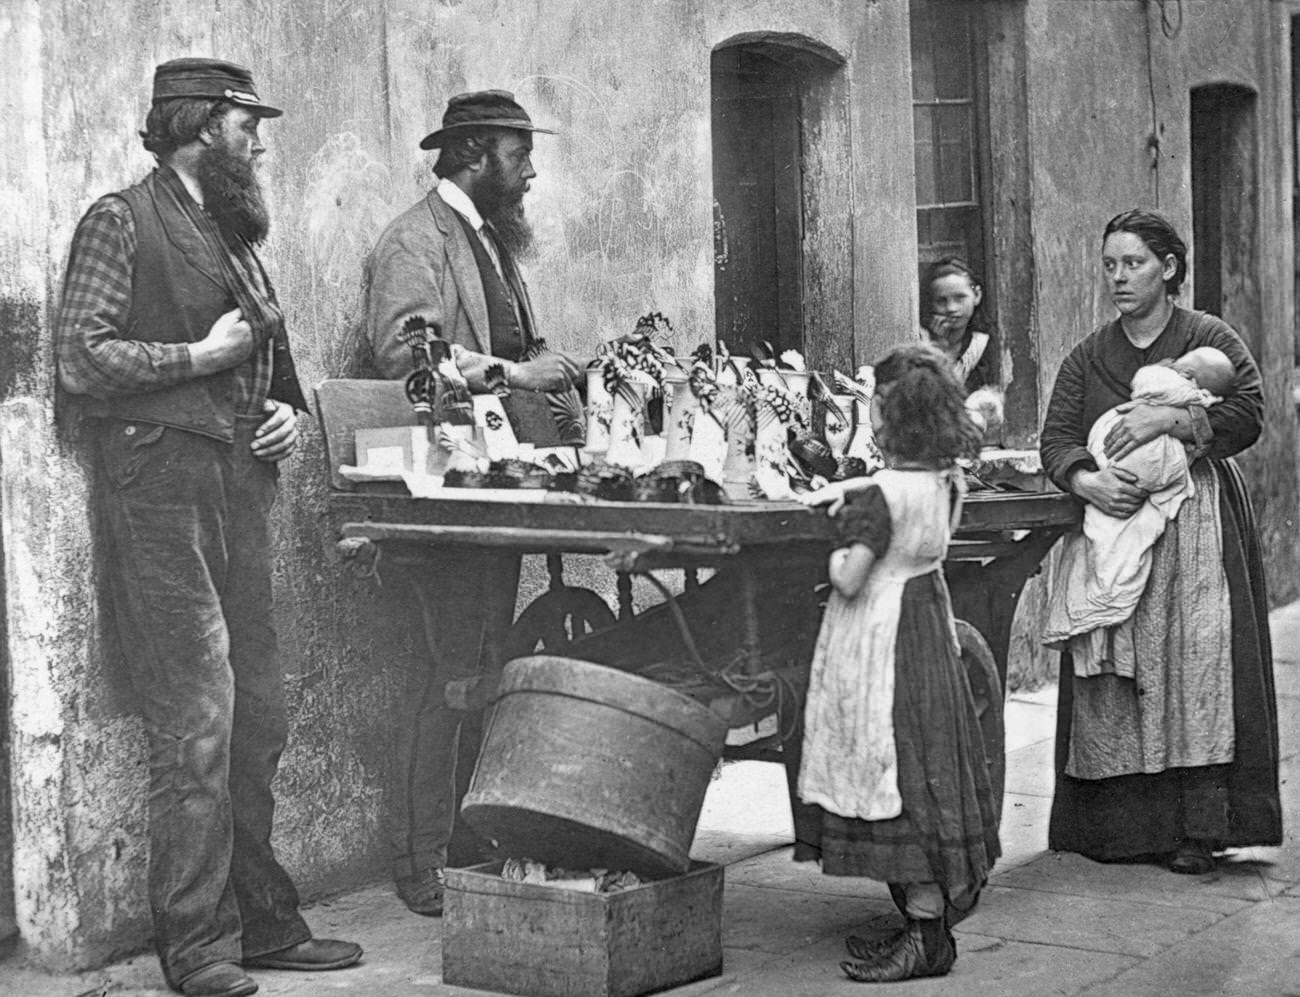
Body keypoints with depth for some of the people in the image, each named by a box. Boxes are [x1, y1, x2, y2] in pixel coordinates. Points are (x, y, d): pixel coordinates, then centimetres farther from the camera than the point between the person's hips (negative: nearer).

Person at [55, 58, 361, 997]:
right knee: (198, 719, -9)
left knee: (259, 716, 9)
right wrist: (200, 355, -9)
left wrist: (287, 412, 10)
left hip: (244, 488, 8)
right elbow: (80, 358, -13)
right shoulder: (122, 223, -2)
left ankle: (262, 921, 17)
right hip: (163, 487, -8)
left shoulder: (233, 235, 22)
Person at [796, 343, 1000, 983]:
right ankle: (931, 918, 20)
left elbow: (848, 578, -24)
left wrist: (836, 551, -5)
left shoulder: (877, 499, -21)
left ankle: (927, 935, -3)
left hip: (880, 643, -8)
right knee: (926, 776, 13)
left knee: (900, 780, -5)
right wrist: (846, 490, 18)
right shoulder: (945, 482, 4)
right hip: (929, 630, 8)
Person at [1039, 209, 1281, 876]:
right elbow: (1056, 440, 3)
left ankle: (1200, 827, -10)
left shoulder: (1210, 339, 3)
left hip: (1196, 522, -3)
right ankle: (1120, 826, 1)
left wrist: (1170, 419, -17)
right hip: (1113, 521, 3)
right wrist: (1086, 481, -17)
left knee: (1198, 660, -12)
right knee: (1114, 678, -3)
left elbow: (1248, 415, -8)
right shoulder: (1087, 359, 13)